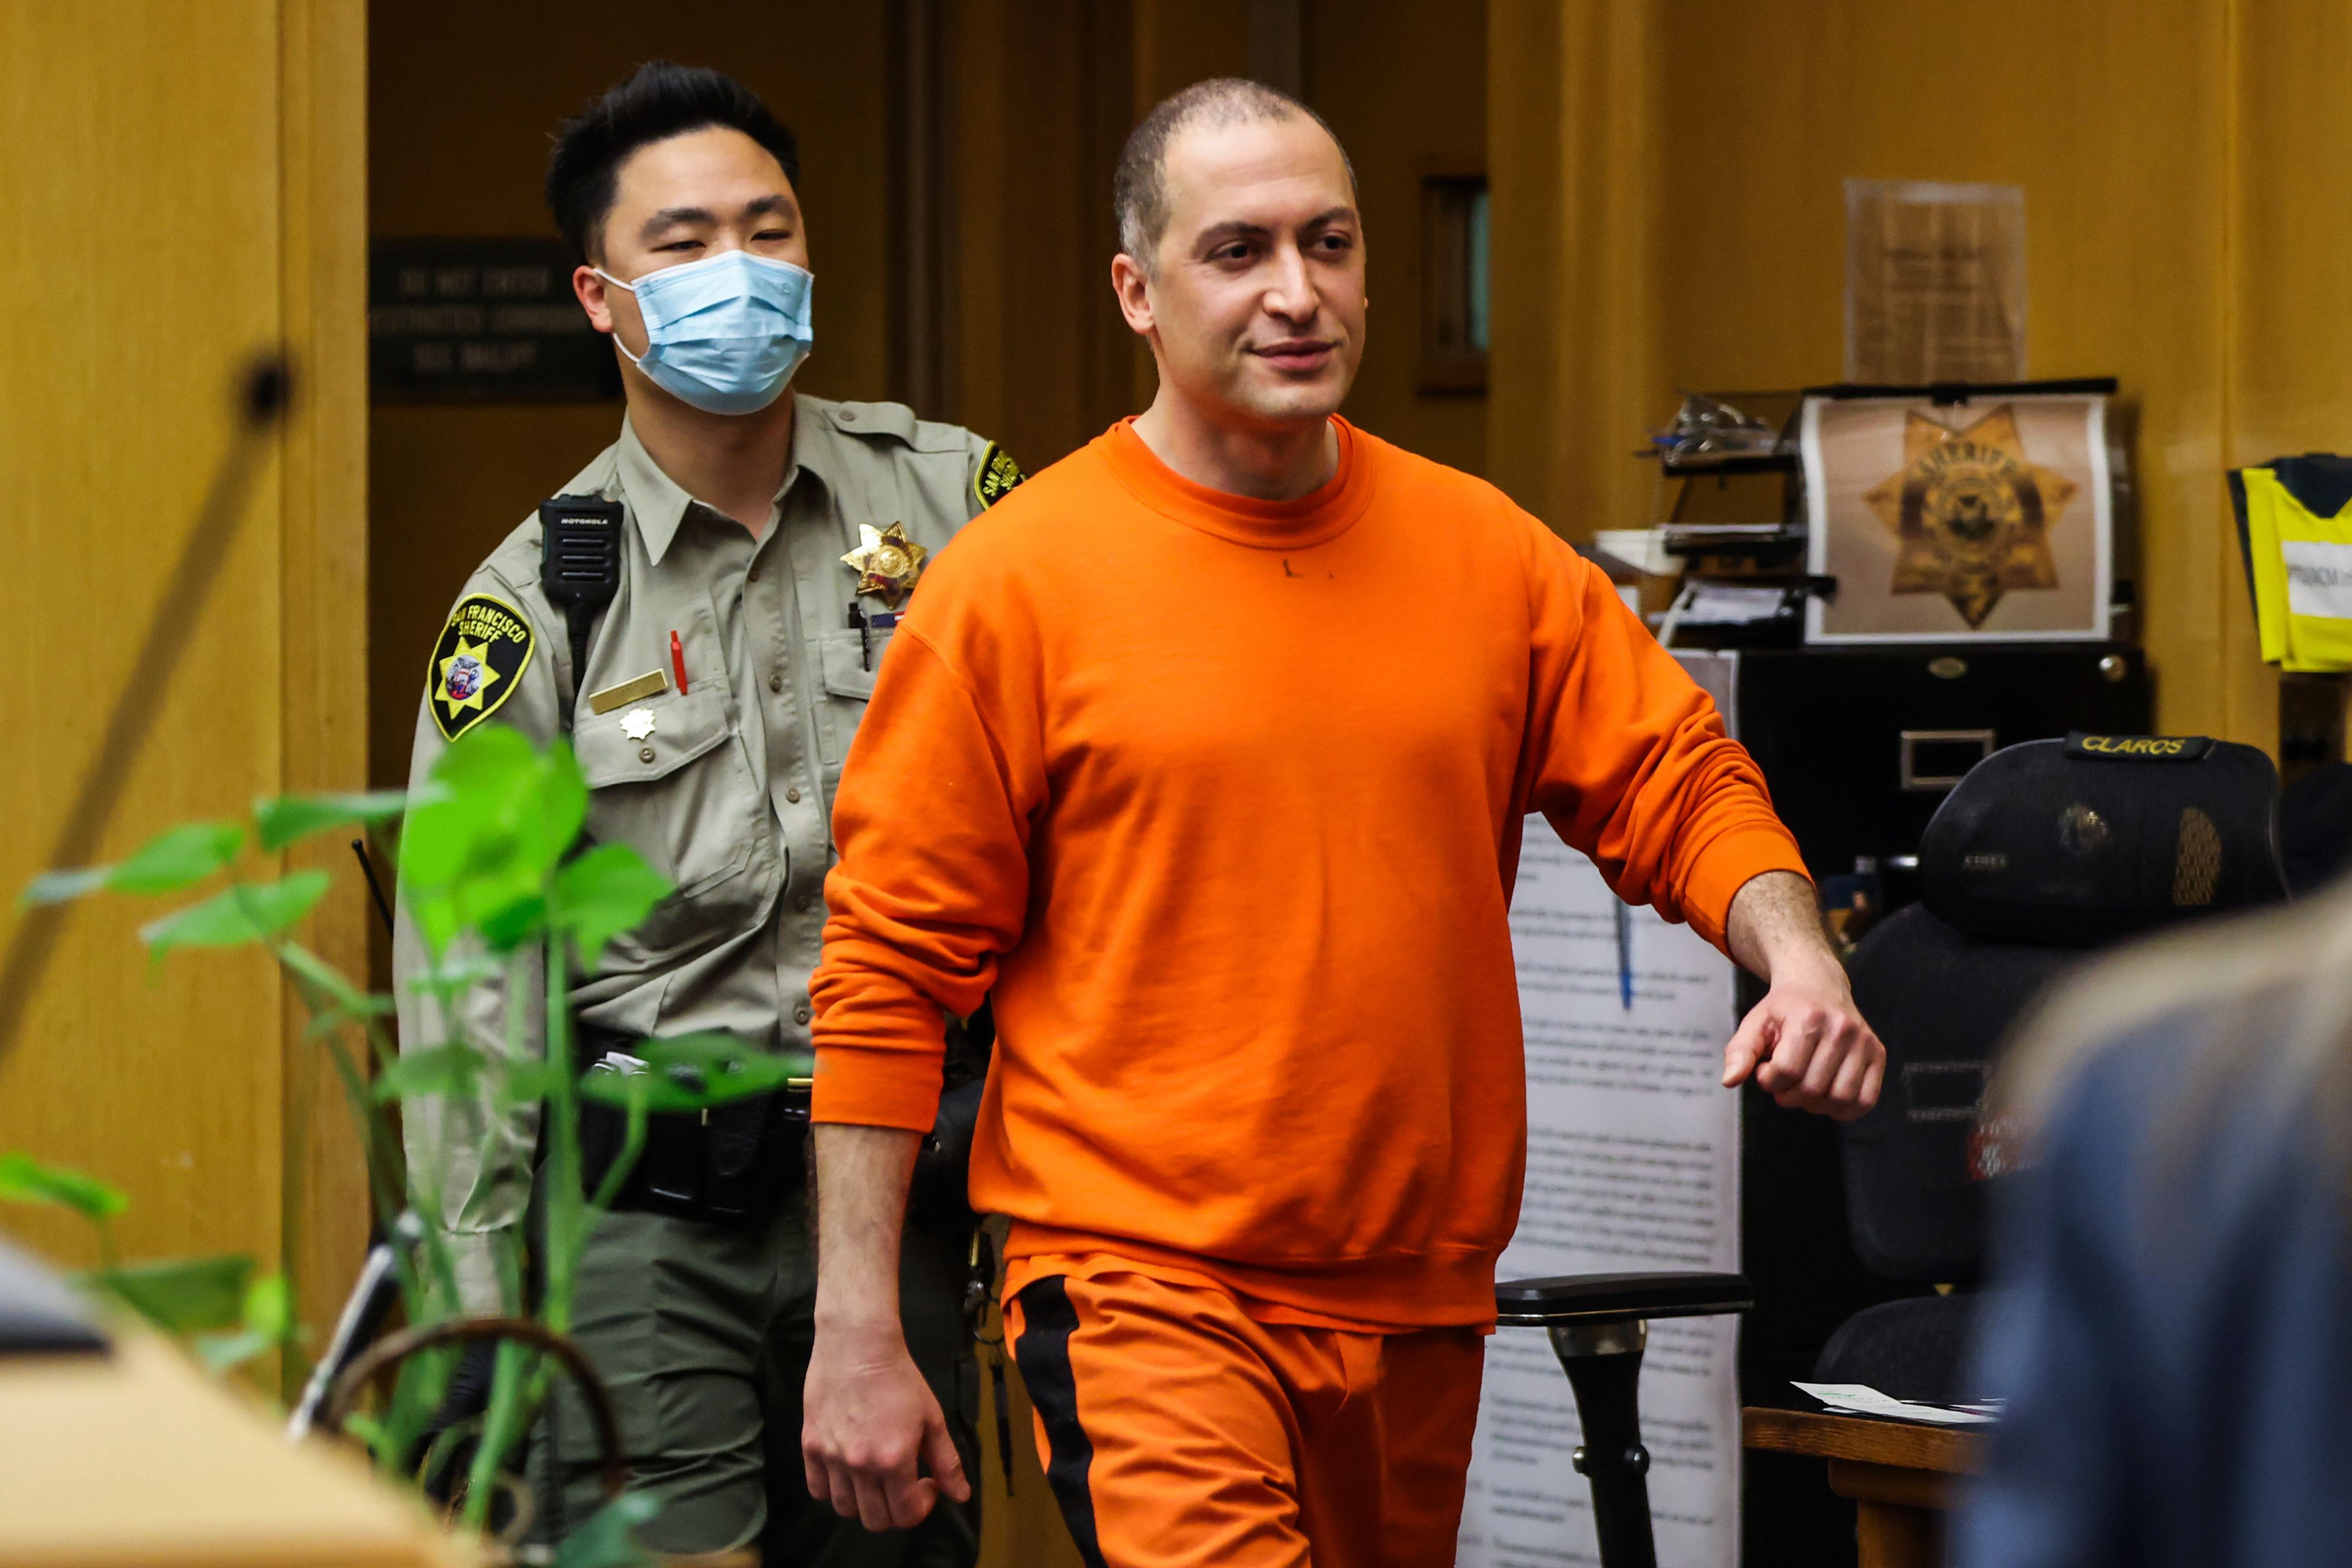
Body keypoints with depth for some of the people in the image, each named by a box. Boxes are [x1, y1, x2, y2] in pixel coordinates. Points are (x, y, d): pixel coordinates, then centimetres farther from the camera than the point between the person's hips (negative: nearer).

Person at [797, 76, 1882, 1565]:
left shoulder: (1490, 556, 7)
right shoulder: (1017, 578, -4)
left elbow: (1679, 778, 14)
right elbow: (891, 966, -3)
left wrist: (1794, 953, -9)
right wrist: (858, 1331, -7)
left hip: (1421, 1306, 5)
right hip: (1147, 1295, -5)